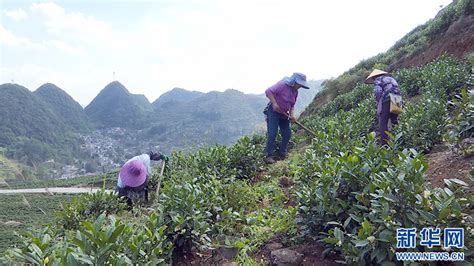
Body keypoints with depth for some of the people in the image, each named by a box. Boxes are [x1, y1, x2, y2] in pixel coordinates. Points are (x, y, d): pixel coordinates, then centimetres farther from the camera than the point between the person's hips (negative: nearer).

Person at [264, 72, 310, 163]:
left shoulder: (295, 92, 9)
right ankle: (268, 155, -10)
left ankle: (282, 155, 14)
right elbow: (268, 91, -21)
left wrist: (292, 115, -2)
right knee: (272, 133, -14)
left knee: (287, 134, 3)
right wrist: (274, 103, -27)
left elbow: (292, 105, 16)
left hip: (284, 114, 8)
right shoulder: (282, 85, -16)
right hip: (273, 111, -8)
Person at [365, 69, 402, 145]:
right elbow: (398, 91, 23)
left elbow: (378, 92, -9)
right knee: (394, 122, 13)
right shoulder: (391, 78, 30)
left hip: (387, 100, -7)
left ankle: (384, 143, -11)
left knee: (383, 123, -5)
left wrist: (378, 103, 0)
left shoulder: (377, 80, 9)